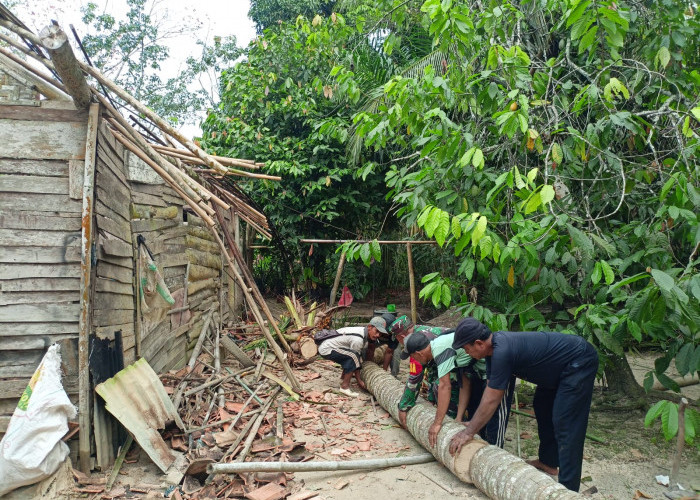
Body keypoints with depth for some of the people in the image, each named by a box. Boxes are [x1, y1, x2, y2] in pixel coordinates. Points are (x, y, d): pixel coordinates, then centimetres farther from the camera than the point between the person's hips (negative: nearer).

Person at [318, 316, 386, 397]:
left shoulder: (364, 332, 2)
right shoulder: (358, 340, -25)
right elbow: (355, 357, -17)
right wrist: (359, 381, -8)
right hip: (326, 350, -10)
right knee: (353, 357, -24)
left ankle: (343, 378, 22)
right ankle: (345, 386, -17)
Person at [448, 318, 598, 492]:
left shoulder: (502, 352, -31)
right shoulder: (494, 345, -2)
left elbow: (491, 400, -24)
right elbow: (490, 389, 6)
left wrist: (470, 431, -14)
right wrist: (474, 423, 9)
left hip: (580, 362, -10)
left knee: (565, 424, -13)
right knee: (542, 407, 20)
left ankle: (568, 489, -8)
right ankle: (548, 461, 34)